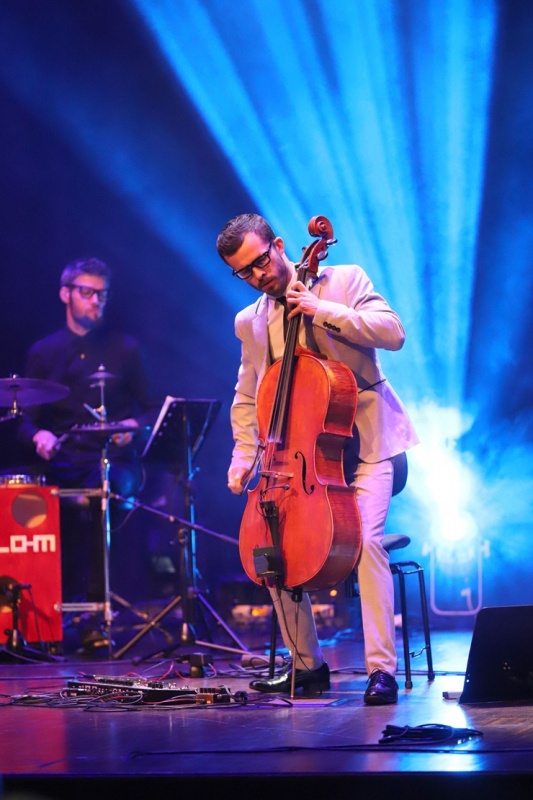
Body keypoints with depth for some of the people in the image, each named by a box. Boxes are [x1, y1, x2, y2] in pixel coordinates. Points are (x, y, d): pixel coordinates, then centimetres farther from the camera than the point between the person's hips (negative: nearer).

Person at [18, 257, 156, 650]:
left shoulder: (125, 349, 11)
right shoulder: (43, 352, 14)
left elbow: (150, 409, 12)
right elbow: (27, 419, 11)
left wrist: (133, 425, -11)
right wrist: (39, 434, -11)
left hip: (113, 461, -1)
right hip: (62, 464, 2)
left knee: (98, 491, -36)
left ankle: (95, 612, -31)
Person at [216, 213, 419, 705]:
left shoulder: (344, 281, -1)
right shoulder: (250, 322, 11)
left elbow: (393, 332, -13)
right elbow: (246, 398, 19)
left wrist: (324, 310, -19)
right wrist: (244, 453, 3)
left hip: (364, 443, -5)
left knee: (366, 538, -24)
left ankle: (382, 669, -20)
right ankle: (307, 664, 6)